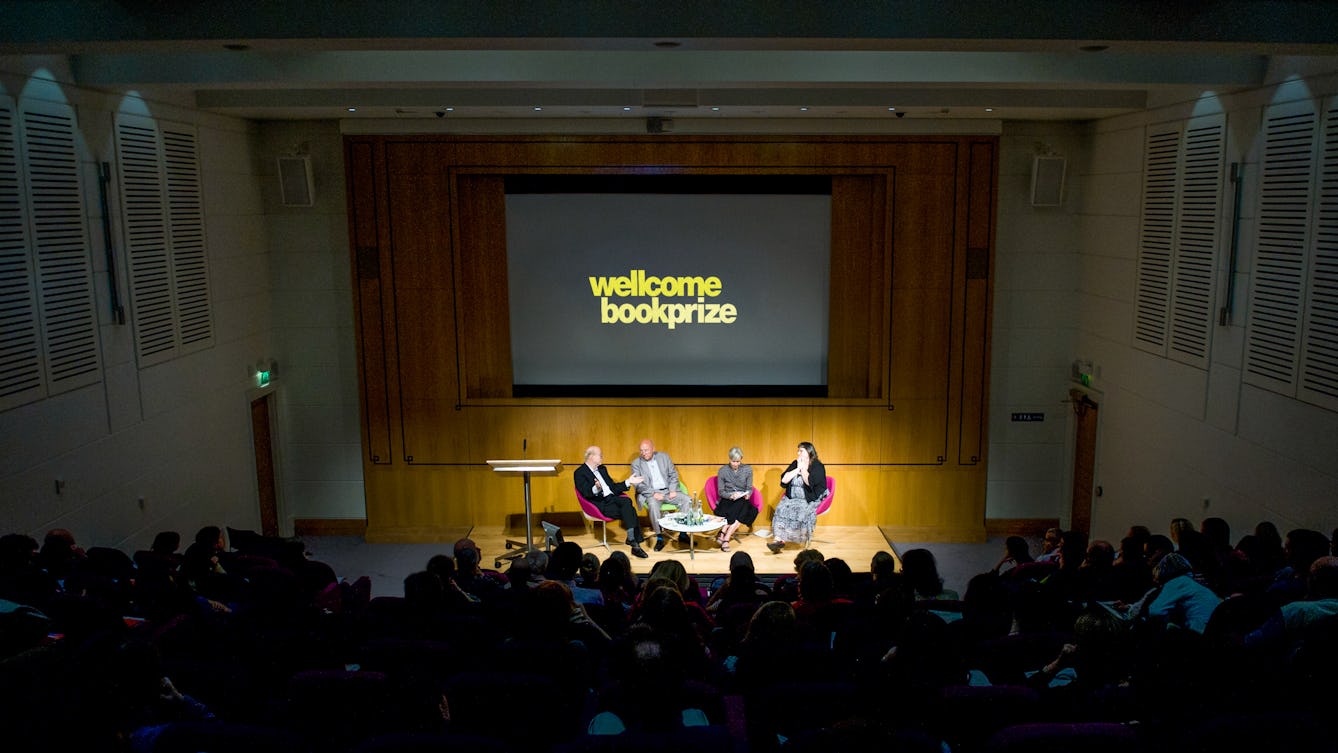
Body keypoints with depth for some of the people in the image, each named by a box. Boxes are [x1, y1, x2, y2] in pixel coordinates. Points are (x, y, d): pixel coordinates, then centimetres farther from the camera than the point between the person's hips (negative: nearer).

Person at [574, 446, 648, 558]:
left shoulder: (602, 469, 22)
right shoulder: (580, 473, -2)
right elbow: (586, 493, -15)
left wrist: (628, 482, 15)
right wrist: (596, 489, -36)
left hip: (612, 498, 6)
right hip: (600, 504, -6)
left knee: (627, 502, -27)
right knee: (630, 511, -26)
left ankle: (632, 539, -27)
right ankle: (634, 542, -24)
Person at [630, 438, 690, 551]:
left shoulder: (664, 457, 10)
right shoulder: (636, 464, 1)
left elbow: (673, 474, 12)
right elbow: (638, 485, -6)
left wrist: (673, 490, -4)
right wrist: (653, 493, -18)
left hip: (668, 491, 3)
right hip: (650, 493, -3)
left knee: (687, 500, -19)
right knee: (653, 505, -37)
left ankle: (683, 534, -10)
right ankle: (659, 537, -28)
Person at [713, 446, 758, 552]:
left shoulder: (747, 469, 8)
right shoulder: (722, 471, 2)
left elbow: (749, 488, 10)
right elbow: (720, 491, 1)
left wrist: (747, 494, -14)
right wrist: (731, 495, -19)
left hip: (743, 500, 2)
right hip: (727, 501, -2)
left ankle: (723, 534, -36)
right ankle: (725, 539, -37)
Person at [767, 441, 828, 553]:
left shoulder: (817, 466, -2)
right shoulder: (795, 464, 14)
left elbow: (810, 482, -19)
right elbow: (784, 480, 2)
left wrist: (803, 468, -7)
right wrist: (798, 469, -2)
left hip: (810, 500, -5)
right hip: (792, 498, 5)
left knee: (800, 511, -33)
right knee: (781, 509, -24)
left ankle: (779, 540, -27)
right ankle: (778, 539, -35)